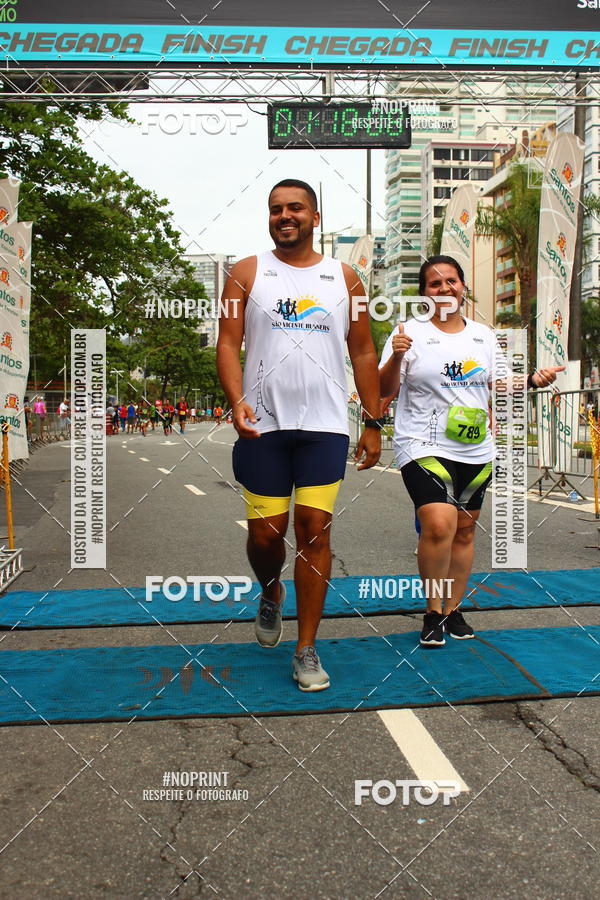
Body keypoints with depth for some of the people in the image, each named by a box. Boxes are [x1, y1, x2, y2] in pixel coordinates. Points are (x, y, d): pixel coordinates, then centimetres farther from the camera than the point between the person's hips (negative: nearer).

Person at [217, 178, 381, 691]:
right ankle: (271, 596, 38)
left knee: (315, 529, -3)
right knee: (265, 533, 2)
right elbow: (228, 344, 0)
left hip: (325, 426, 1)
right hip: (264, 424, 0)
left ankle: (307, 650, 9)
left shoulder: (344, 278, 11)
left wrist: (374, 423, 7)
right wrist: (237, 400, -18)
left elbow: (364, 354, 12)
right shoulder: (247, 274, 7)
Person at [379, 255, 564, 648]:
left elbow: (499, 385, 22)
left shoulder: (484, 334, 13)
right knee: (439, 525, -21)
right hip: (425, 448, -5)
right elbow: (385, 390, -6)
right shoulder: (411, 332, -2)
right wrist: (396, 356, -23)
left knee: (464, 529, 10)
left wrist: (533, 380, 5)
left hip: (476, 451, 6)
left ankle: (454, 610, 25)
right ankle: (434, 612, -2)